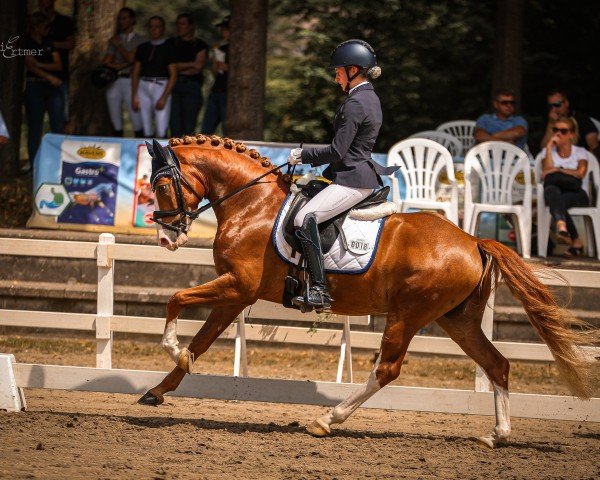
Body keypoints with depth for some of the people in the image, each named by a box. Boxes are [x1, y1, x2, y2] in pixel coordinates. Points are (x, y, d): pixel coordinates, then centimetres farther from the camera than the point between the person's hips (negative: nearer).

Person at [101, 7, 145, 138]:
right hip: (114, 81, 4)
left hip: (130, 81, -4)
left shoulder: (139, 40, 3)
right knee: (116, 121, 5)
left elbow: (131, 58, -8)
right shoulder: (114, 40, 16)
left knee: (136, 119, -11)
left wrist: (118, 45, -2)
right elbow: (105, 62, 11)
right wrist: (117, 66, -5)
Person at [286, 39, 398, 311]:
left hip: (353, 180, -11)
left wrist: (302, 155, -7)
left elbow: (338, 151, -18)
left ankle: (319, 291, -31)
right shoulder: (371, 98, 16)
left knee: (305, 219, -25)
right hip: (363, 174, 11)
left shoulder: (354, 104, -16)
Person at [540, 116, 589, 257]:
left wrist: (558, 170, -11)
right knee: (551, 190, -40)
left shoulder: (580, 152, 15)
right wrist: (549, 147, -1)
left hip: (576, 194, -1)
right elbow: (547, 170, -1)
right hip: (555, 193, 1)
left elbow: (580, 173, -4)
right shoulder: (547, 151, 19)